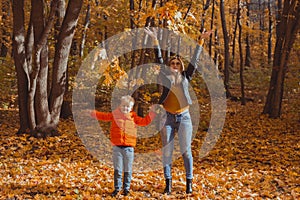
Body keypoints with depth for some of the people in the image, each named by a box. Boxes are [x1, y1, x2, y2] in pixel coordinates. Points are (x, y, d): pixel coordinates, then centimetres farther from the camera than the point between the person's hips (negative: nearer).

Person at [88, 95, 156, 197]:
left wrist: (151, 113, 2)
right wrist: (93, 113, 12)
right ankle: (117, 188, 12)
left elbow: (144, 121, 9)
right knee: (117, 169, 4)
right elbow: (104, 116, 15)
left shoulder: (133, 116, 7)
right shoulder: (114, 114, 7)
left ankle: (126, 188, 17)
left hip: (129, 147, 0)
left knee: (127, 170, 6)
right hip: (117, 147, 0)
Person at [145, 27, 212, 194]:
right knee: (167, 151, 0)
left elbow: (195, 60, 7)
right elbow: (159, 59, 5)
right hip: (168, 118, 0)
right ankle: (168, 182, 6)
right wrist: (155, 40, 1)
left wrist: (201, 41, 5)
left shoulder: (186, 77, 8)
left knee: (186, 151, -1)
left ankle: (189, 182, 4)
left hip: (184, 117, 0)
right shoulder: (166, 76, 7)